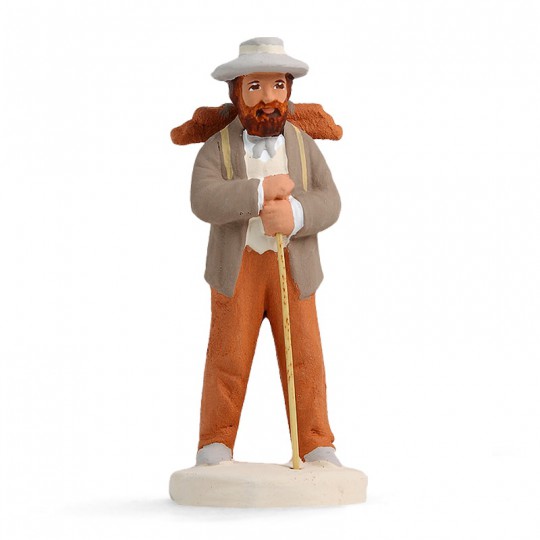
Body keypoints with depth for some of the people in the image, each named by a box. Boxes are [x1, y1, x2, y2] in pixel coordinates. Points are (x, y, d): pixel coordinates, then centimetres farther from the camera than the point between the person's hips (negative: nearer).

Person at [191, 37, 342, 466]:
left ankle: (316, 446, 8)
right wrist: (261, 190, -26)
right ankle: (216, 444, 9)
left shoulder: (304, 146, 5)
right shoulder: (217, 149, -3)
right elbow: (205, 201, -19)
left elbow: (328, 202, -5)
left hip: (293, 267, 2)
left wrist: (295, 214, -25)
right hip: (237, 268, -2)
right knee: (229, 357, -2)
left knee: (305, 357, 0)